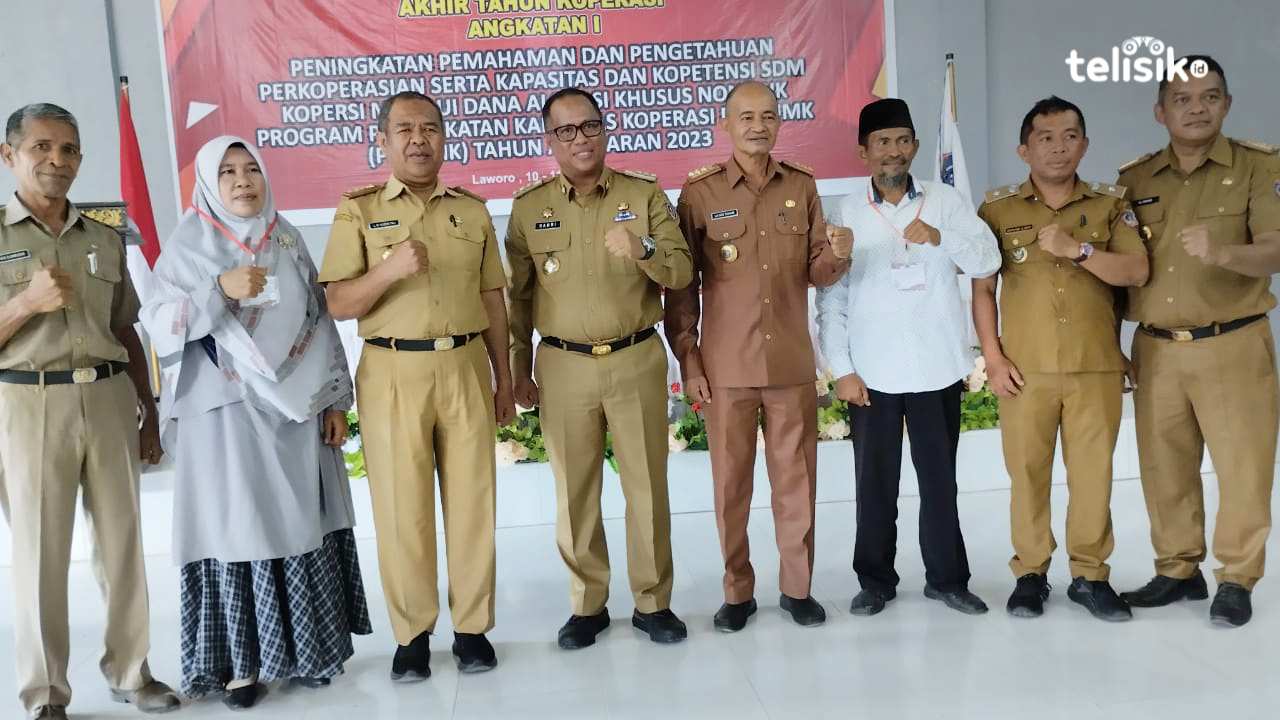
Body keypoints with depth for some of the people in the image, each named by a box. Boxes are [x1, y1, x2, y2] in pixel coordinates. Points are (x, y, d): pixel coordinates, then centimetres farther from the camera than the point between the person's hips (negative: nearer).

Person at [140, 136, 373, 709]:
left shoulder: (287, 239, 9)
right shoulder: (188, 244, 0)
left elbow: (320, 321, 9)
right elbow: (159, 323, -7)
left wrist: (335, 399, 5)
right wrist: (220, 290, -20)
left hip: (295, 409, 3)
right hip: (226, 412, -3)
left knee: (300, 524, 6)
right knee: (237, 527, 0)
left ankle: (303, 648, 19)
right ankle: (238, 661, 11)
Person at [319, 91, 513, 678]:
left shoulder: (473, 210, 11)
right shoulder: (358, 210, 2)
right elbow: (338, 304, -4)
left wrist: (503, 378, 13)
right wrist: (390, 267, -21)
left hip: (466, 368, 2)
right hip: (392, 373, -2)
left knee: (472, 499, 5)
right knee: (401, 505, 3)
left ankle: (472, 626, 18)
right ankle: (412, 633, 16)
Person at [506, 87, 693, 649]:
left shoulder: (645, 195, 2)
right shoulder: (528, 208, 4)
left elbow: (682, 272, -3)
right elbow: (518, 295, 8)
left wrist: (643, 251, -23)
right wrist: (519, 369, 7)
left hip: (638, 360, 0)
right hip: (563, 366, 1)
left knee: (647, 486, 5)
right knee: (575, 491, 7)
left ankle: (652, 602, 20)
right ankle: (587, 605, 22)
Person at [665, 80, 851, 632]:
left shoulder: (803, 187, 6)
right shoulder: (698, 193, -2)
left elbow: (817, 273, 9)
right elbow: (681, 285, 0)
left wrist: (837, 256, -13)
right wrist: (687, 359, -4)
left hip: (792, 362, 2)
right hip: (726, 366, -2)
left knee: (796, 477, 9)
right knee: (731, 482, 7)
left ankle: (797, 587, 25)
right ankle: (737, 592, 22)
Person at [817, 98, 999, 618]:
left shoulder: (945, 201, 2)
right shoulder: (845, 213, 0)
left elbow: (988, 261, -6)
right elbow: (831, 297, -1)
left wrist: (942, 238, -24)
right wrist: (841, 368, -6)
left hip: (937, 367, 1)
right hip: (872, 371, 0)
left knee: (940, 478, 10)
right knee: (874, 481, 8)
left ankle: (947, 577, 24)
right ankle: (876, 580, 22)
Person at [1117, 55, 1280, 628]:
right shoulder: (1133, 179, 7)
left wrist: (1223, 253, -33)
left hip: (1234, 345, -3)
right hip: (1156, 349, 3)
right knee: (1164, 468, 8)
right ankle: (1178, 571, 23)